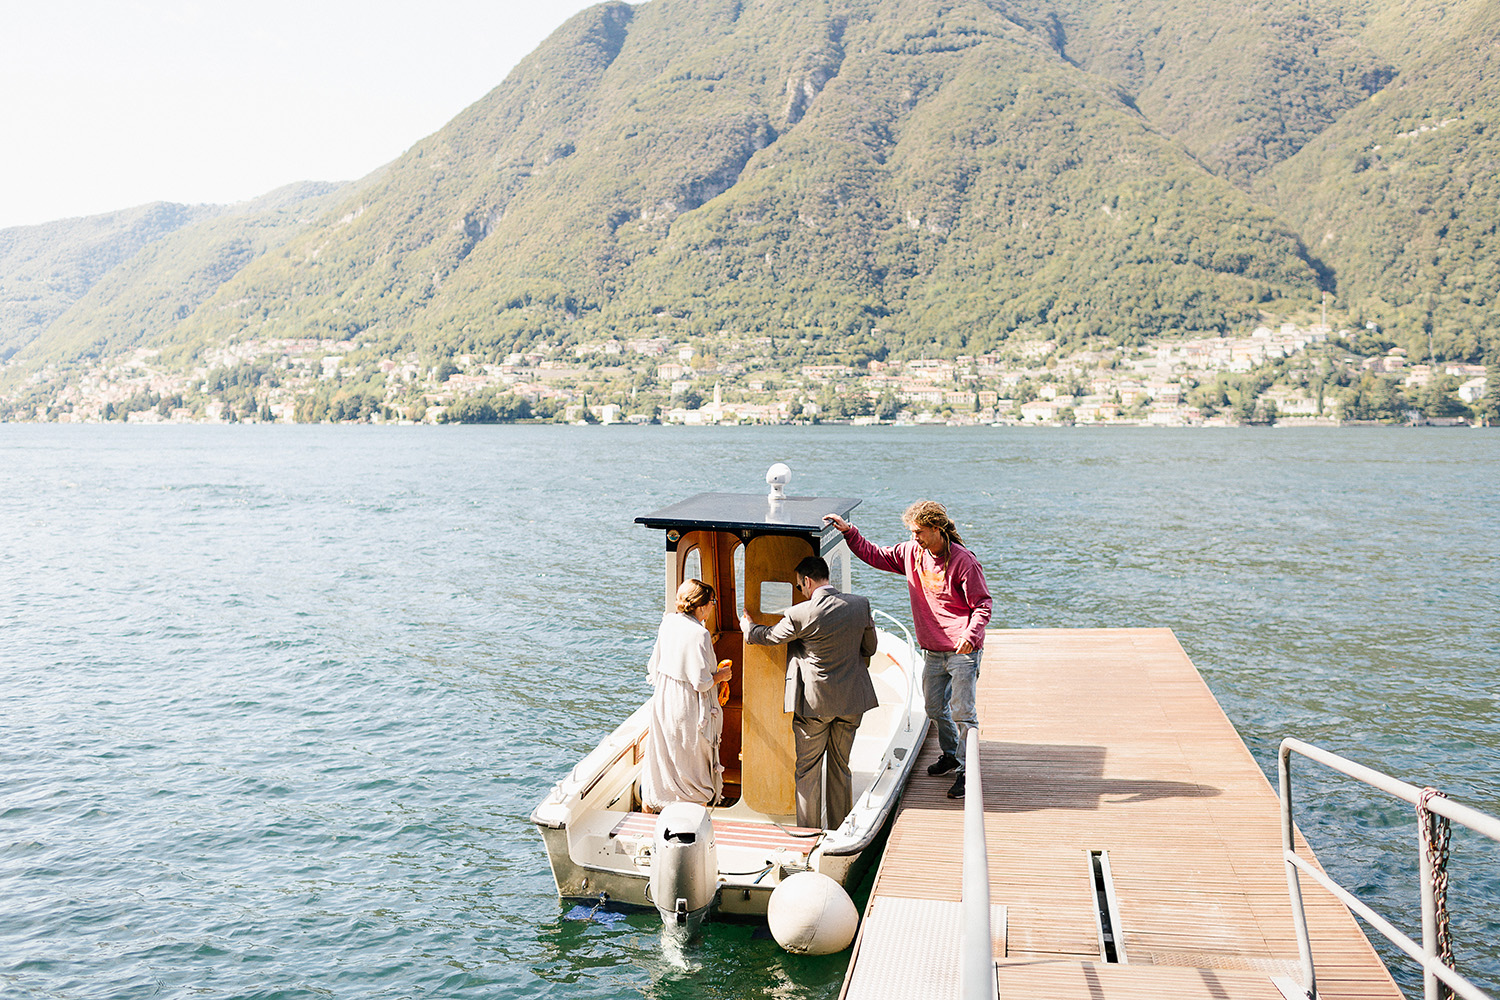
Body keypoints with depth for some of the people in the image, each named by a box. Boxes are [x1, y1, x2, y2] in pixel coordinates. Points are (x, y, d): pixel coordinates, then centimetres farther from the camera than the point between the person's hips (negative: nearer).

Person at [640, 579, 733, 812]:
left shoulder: (668, 623, -1)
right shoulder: (699, 634, -23)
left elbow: (654, 666, 9)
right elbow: (701, 683, -22)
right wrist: (720, 676, -4)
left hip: (663, 702, 7)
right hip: (688, 708, -7)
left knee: (660, 756, 19)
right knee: (694, 760, 10)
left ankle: (650, 804, 31)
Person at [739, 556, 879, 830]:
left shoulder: (800, 615, -17)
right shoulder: (860, 605, -5)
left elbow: (769, 636, 1)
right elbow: (869, 648, 8)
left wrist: (747, 625, 22)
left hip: (814, 703, -4)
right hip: (852, 699, 5)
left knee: (807, 769, 10)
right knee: (841, 767, 16)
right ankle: (839, 830, 25)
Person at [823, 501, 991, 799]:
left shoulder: (963, 561, -15)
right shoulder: (912, 553, 3)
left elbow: (982, 604, -11)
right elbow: (874, 555, 14)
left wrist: (971, 633, -27)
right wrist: (848, 531, 4)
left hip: (962, 651, -7)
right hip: (932, 650, 7)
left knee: (962, 711, -6)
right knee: (934, 708, 16)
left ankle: (966, 771, 5)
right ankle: (950, 754, 39)